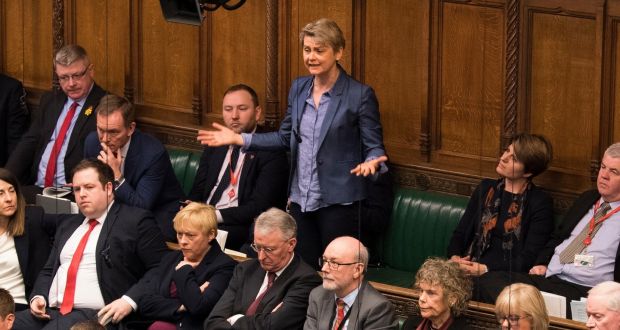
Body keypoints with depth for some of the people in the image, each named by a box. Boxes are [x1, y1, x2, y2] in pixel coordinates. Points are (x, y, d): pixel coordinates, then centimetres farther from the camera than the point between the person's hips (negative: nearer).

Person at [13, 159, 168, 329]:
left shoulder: (136, 221, 3)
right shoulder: (67, 224, 25)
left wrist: (130, 301, -16)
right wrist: (38, 296, 8)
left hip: (95, 315, -6)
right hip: (49, 311, 6)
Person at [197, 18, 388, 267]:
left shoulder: (360, 94, -9)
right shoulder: (299, 88, 7)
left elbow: (374, 147, -6)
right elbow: (285, 138, 15)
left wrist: (371, 161, -29)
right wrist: (238, 139, 8)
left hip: (338, 202, -5)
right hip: (301, 200, 5)